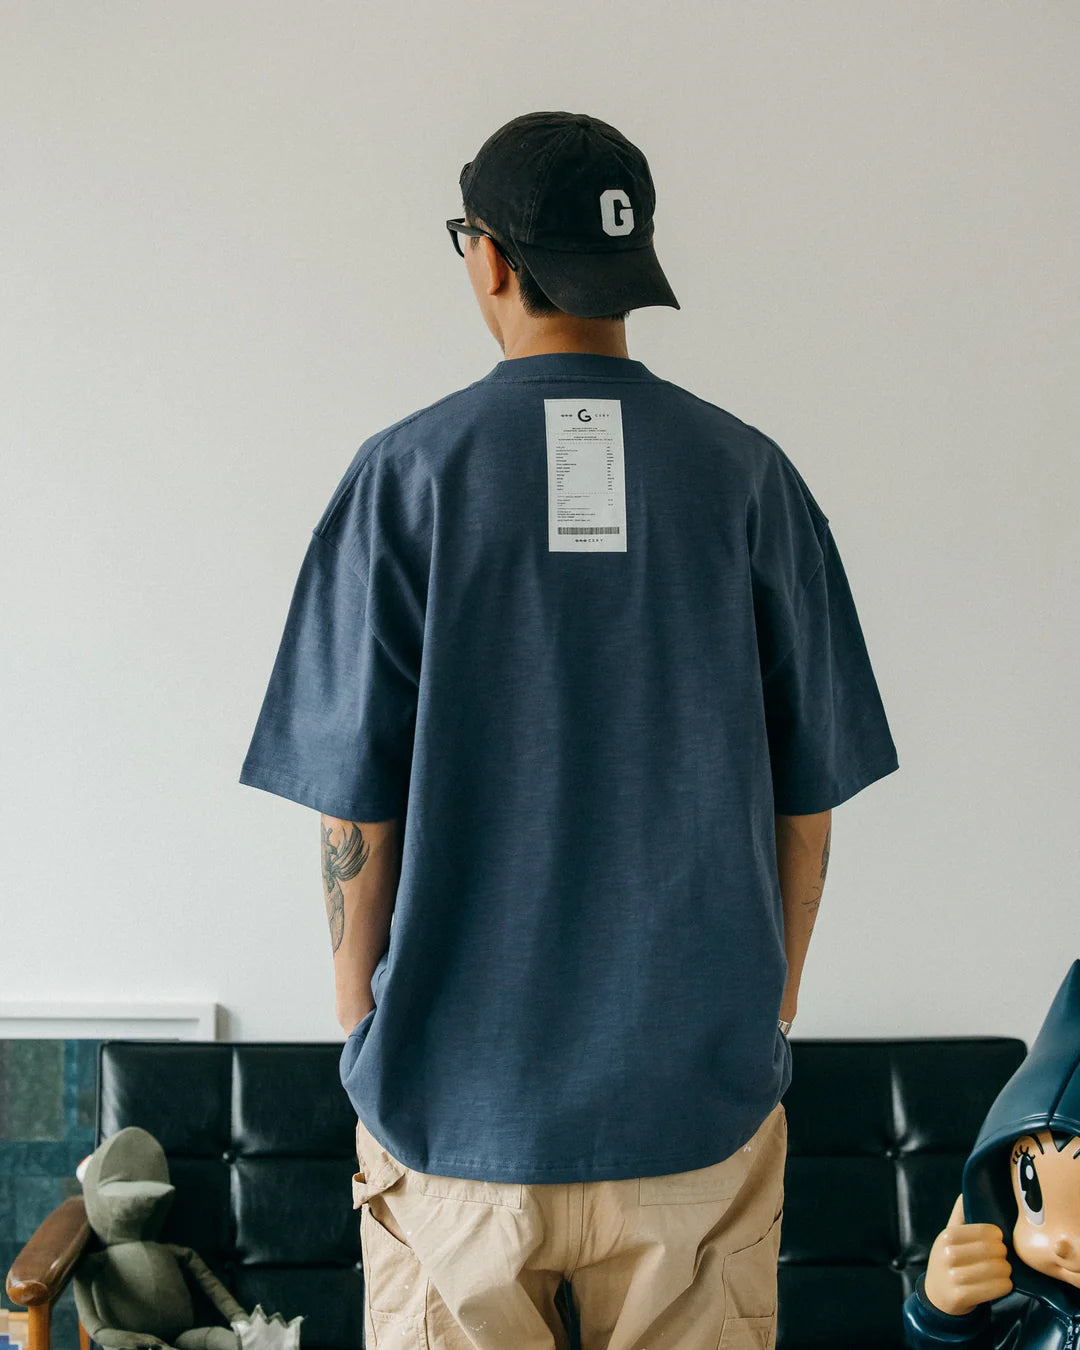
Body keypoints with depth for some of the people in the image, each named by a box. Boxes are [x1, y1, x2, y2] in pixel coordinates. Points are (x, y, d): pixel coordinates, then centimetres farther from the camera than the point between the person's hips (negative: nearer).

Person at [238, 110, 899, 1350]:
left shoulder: (407, 474, -7)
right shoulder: (749, 475, -3)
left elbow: (355, 802, -6)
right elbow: (808, 793, 1)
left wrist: (362, 1033, 7)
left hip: (461, 1093, -1)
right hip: (702, 1084, 2)